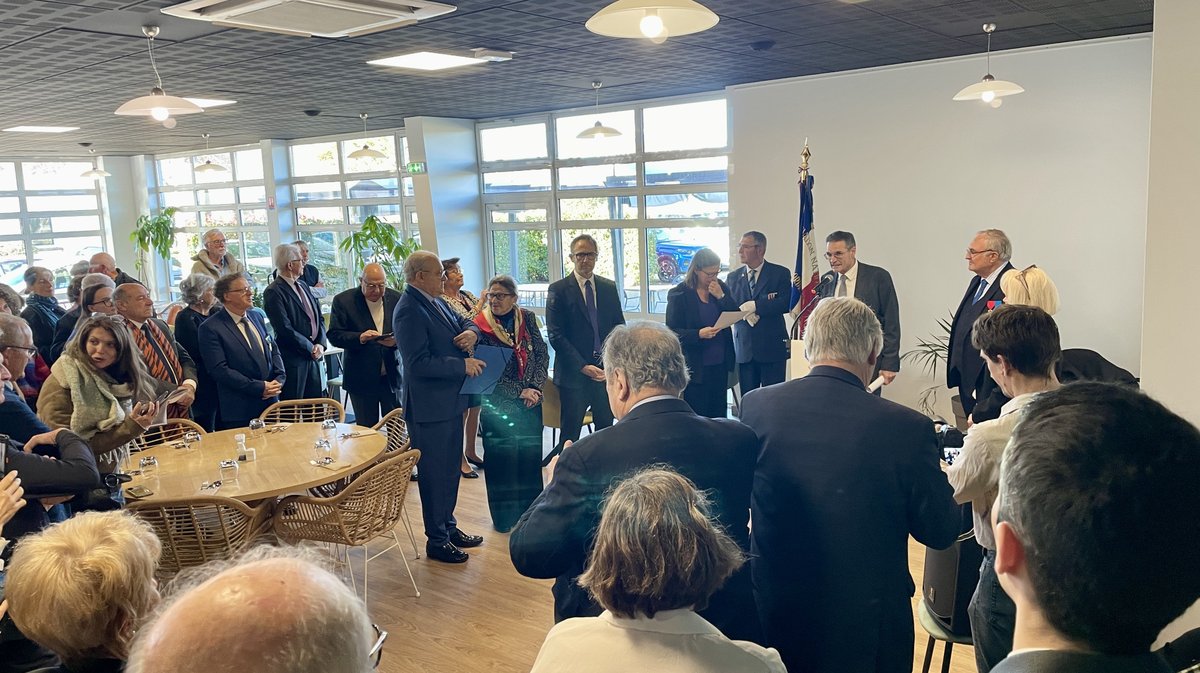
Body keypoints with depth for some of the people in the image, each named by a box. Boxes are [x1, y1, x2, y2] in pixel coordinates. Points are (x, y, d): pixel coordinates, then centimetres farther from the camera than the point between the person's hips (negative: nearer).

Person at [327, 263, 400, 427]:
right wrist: (360, 338, -24)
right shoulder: (343, 300, -3)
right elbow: (334, 335, -6)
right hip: (362, 378, -1)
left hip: (392, 376, 2)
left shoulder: (397, 299, 3)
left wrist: (396, 341, -17)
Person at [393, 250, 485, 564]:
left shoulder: (436, 302, 8)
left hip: (450, 402, 10)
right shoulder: (409, 311, -21)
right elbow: (418, 363, -26)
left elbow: (462, 322, 20)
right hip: (430, 408, -10)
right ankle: (436, 541, 17)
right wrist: (462, 365, -21)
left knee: (450, 469, 20)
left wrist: (471, 331, -5)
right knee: (434, 474, 3)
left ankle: (449, 527, 36)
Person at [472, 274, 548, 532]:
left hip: (530, 402, 3)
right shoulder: (480, 326, -8)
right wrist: (519, 392, -13)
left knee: (530, 455, 9)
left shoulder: (527, 319, 3)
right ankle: (504, 517, 19)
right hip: (498, 405, -3)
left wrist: (535, 387, -9)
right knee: (501, 459, 5)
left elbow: (542, 354, 4)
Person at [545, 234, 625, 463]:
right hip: (574, 375, -4)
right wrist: (583, 366, -15)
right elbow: (556, 335, -9)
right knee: (569, 437, 1)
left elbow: (620, 328, 12)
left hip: (606, 372, 4)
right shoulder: (558, 289, -4)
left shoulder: (609, 288, 10)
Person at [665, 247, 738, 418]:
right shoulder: (679, 294, -7)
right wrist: (698, 334, -24)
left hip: (720, 363, 5)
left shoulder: (721, 287, 7)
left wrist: (721, 296, -10)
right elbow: (672, 332, -8)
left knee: (719, 413, 12)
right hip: (695, 366, -5)